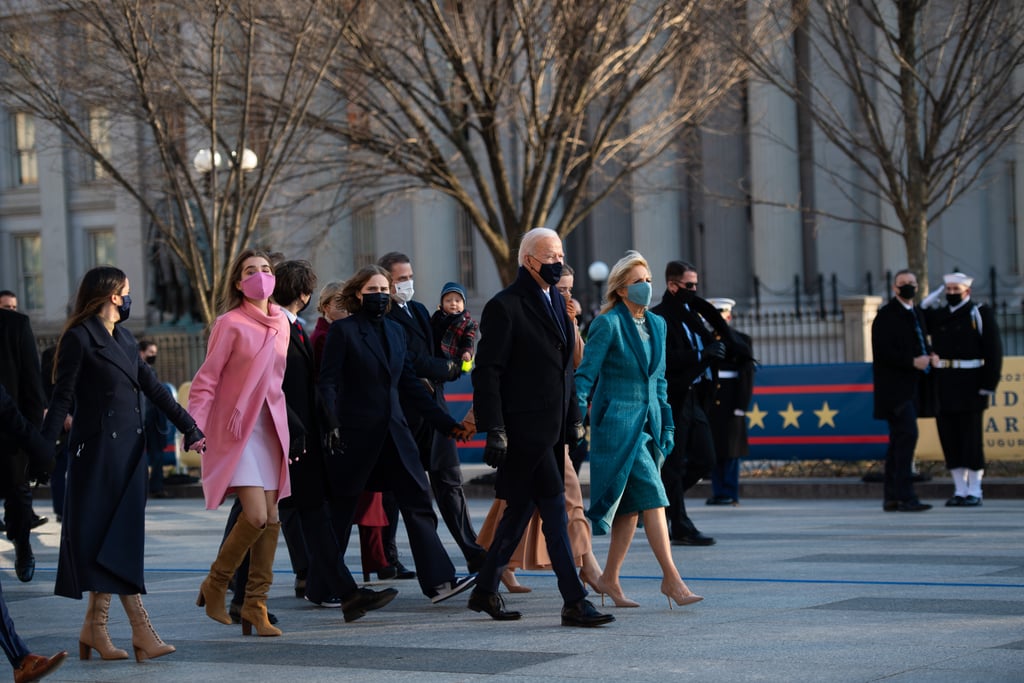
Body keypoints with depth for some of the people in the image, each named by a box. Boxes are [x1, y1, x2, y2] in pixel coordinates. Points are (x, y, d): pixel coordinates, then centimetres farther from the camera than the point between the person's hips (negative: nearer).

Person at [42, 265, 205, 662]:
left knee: (120, 539, 5)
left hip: (130, 448, 8)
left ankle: (95, 628, 10)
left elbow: (154, 389, 18)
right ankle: (142, 632, -11)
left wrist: (190, 428, 15)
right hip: (98, 449, -8)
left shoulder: (125, 340, 16)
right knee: (108, 539, -7)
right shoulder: (80, 338, -7)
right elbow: (62, 398, -10)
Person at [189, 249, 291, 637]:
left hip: (271, 428, 6)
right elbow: (205, 380, -8)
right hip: (236, 430, -6)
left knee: (271, 519, 1)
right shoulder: (231, 324, -7)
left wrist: (292, 431, 17)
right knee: (255, 516, -16)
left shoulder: (282, 324, 11)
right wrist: (196, 427, -19)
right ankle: (215, 585, 6)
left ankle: (255, 605, 9)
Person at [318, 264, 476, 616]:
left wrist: (449, 424, 11)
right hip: (355, 434, -6)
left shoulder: (395, 330, 14)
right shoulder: (343, 330, -4)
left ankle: (439, 581, -4)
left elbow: (410, 384, 16)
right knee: (341, 513, 1)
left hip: (393, 431, 6)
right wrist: (331, 427, -24)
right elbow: (328, 383, -10)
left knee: (418, 502, -2)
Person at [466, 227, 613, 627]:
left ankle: (486, 591, 23)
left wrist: (574, 418, 18)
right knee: (554, 511, -10)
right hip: (524, 427, -9)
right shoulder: (504, 307, -10)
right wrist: (494, 430, -17)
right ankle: (574, 603, -8)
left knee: (521, 508, 13)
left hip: (551, 427, 9)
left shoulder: (556, 302, 16)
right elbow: (487, 372, -12)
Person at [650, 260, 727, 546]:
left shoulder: (691, 314, 16)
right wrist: (702, 354, -23)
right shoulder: (658, 318, -11)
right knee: (674, 465, -2)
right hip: (671, 401, -9)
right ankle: (681, 528, 2)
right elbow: (664, 359, -21)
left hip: (693, 398, 9)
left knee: (704, 461, 8)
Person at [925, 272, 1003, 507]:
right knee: (949, 440, 5)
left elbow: (993, 352, -5)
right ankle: (960, 490, 13)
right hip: (944, 388, 5)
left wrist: (988, 387, -11)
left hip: (970, 387, -5)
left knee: (971, 440, -2)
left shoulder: (980, 314, -1)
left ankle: (974, 492, 4)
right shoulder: (937, 316, 13)